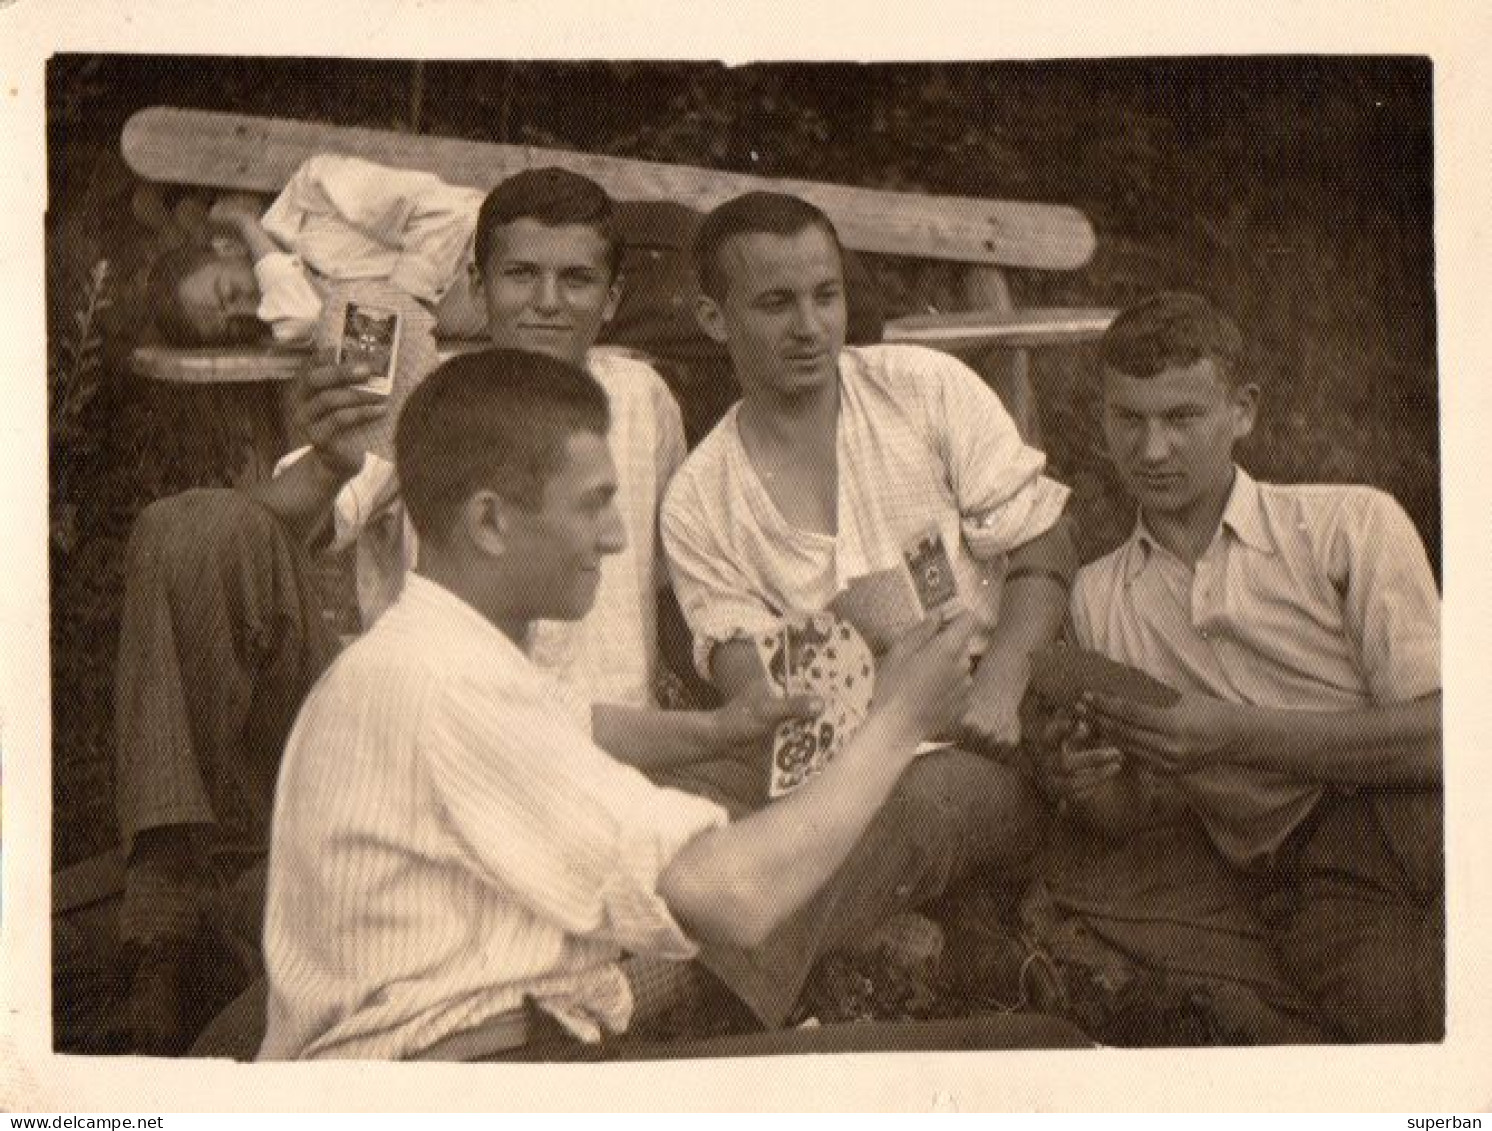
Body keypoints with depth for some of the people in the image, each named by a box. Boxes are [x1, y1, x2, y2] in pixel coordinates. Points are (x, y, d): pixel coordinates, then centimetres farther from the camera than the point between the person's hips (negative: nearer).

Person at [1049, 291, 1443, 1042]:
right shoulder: (1098, 597, 18)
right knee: (1386, 997, -35)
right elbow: (1157, 801, 20)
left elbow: (1437, 734, -5)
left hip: (1416, 805, -1)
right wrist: (1095, 794, -4)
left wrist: (1234, 734, -13)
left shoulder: (1350, 524, 6)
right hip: (1306, 872, 1)